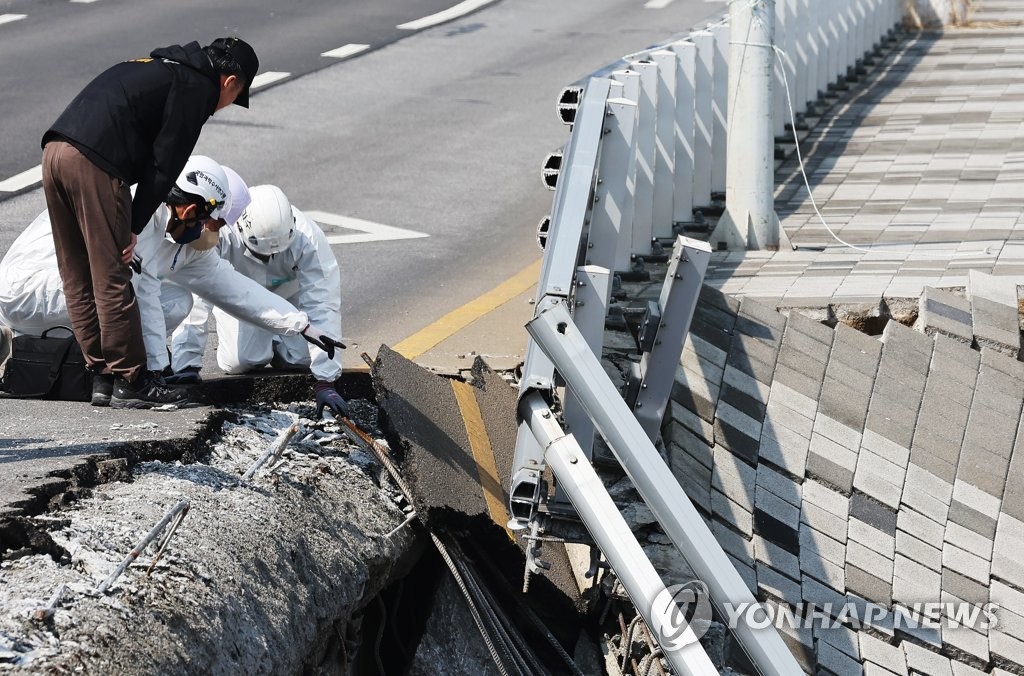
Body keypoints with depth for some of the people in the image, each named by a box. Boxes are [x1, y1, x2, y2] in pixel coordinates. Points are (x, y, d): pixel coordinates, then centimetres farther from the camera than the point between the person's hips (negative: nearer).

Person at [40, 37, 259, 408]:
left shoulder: (158, 67, 29)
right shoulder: (199, 87, 3)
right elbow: (165, 163, -4)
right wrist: (135, 227, -1)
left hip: (55, 151, 9)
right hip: (94, 163, -9)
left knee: (77, 278, 13)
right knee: (112, 280, -1)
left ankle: (100, 371, 21)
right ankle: (131, 378, 6)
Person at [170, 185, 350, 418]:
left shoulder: (308, 239, -37)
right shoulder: (217, 235, -40)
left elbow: (323, 309, -37)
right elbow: (196, 302, -36)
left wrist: (325, 383, -40)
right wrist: (188, 365, -36)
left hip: (287, 292, 1)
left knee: (301, 359, -18)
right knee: (239, 362, -20)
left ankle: (275, 342, 18)